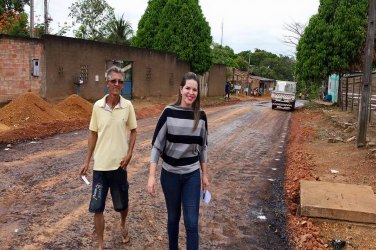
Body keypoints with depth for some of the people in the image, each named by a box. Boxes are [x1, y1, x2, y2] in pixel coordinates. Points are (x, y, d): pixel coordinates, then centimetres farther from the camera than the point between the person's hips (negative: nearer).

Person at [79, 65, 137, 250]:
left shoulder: (127, 106, -6)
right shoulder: (98, 106, -3)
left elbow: (133, 131, 5)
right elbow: (93, 134, 5)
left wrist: (129, 154, -8)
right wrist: (87, 161, 5)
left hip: (119, 164, 0)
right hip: (100, 164, 1)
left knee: (122, 204, 14)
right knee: (97, 207, 3)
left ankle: (122, 225, 47)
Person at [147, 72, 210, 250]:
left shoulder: (201, 116, -3)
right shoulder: (169, 112, -11)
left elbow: (202, 147, 7)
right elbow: (157, 144, -8)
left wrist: (204, 174, 11)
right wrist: (152, 175, -12)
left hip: (192, 175, 1)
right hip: (170, 174, -1)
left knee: (192, 222, 1)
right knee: (173, 217, 16)